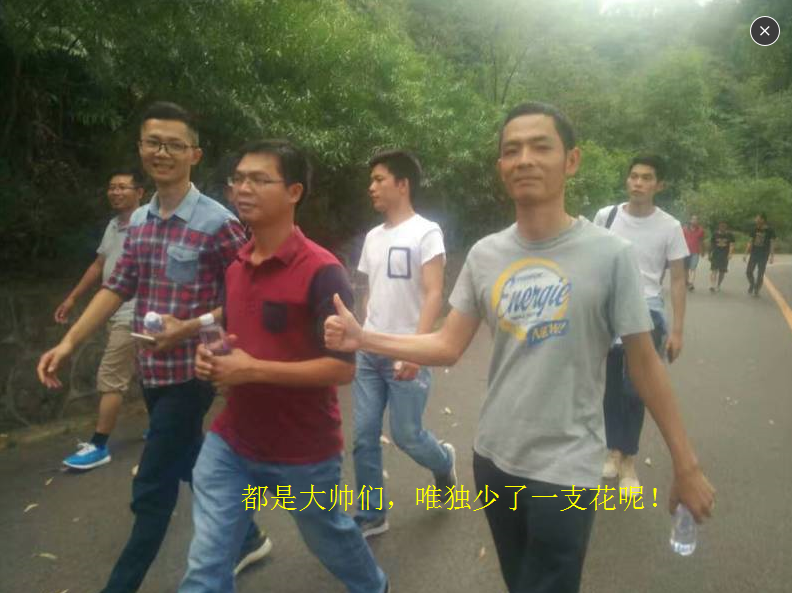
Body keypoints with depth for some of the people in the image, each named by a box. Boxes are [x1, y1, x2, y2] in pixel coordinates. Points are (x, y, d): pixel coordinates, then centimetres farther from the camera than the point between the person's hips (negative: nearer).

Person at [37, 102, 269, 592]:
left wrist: (191, 327, -21)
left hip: (191, 372, -7)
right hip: (152, 371, 8)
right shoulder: (139, 221, 7)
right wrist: (69, 343, 2)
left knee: (152, 489, 3)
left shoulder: (217, 223, -15)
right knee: (192, 466, 20)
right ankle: (246, 538, 40)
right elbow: (118, 287, 10)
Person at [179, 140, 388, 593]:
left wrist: (254, 370, -24)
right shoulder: (235, 266, 2)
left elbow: (343, 368, -21)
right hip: (231, 443, 5)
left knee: (331, 537, 21)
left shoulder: (322, 271, -20)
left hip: (303, 452, -5)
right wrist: (214, 357, -5)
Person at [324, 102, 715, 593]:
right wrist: (362, 339, -10)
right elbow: (448, 346, 0)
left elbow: (644, 363, -7)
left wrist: (686, 464, -3)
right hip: (494, 457, 5)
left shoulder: (610, 254, -13)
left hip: (566, 470, -4)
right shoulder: (484, 254, -2)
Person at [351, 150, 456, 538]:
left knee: (406, 435, 3)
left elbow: (434, 295, -16)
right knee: (364, 436, 6)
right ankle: (372, 516, 22)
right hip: (368, 353, 6)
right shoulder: (373, 236, 12)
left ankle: (444, 463, 36)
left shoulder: (426, 232, -9)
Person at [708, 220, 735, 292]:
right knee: (714, 270, -14)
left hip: (725, 256, 1)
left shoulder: (729, 235, 1)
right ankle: (712, 286, -20)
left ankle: (718, 286, 23)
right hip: (715, 255, -1)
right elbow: (711, 244, 10)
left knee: (722, 271, 8)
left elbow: (732, 245, -6)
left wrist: (730, 253, -21)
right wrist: (710, 254, 9)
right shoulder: (715, 234, 3)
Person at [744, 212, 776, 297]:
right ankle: (752, 284, 25)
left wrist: (771, 256, -16)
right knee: (748, 271, -2)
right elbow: (750, 242, 9)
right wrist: (746, 254, 6)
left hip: (763, 255, -3)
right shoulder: (755, 229, 5)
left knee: (760, 274, 2)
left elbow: (772, 243, -8)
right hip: (754, 254, 3)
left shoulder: (770, 230, -6)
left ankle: (756, 291, 12)